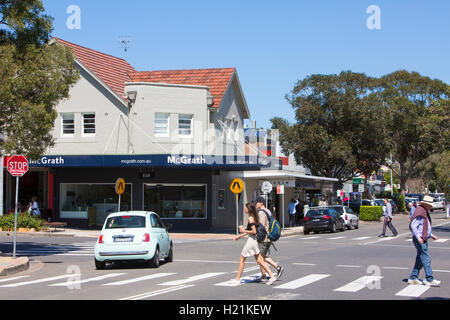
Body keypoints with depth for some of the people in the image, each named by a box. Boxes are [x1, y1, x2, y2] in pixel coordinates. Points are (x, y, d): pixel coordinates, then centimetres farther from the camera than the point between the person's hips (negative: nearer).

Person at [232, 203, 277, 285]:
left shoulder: (250, 218, -16)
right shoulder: (253, 217, 14)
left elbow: (254, 231, -22)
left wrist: (244, 231, -11)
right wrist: (240, 236, 23)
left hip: (251, 241, -9)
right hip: (254, 241, 9)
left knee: (242, 260, 3)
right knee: (259, 261, 8)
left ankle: (237, 279, 10)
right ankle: (271, 276, 1)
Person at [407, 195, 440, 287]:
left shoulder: (425, 212, 18)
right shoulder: (419, 212, -16)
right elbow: (413, 226, -22)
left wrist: (431, 235, 24)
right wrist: (418, 237, -29)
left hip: (423, 240, 10)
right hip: (420, 240, -10)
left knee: (420, 260, 11)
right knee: (426, 259, -10)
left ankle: (413, 278, 16)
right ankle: (429, 280, -8)